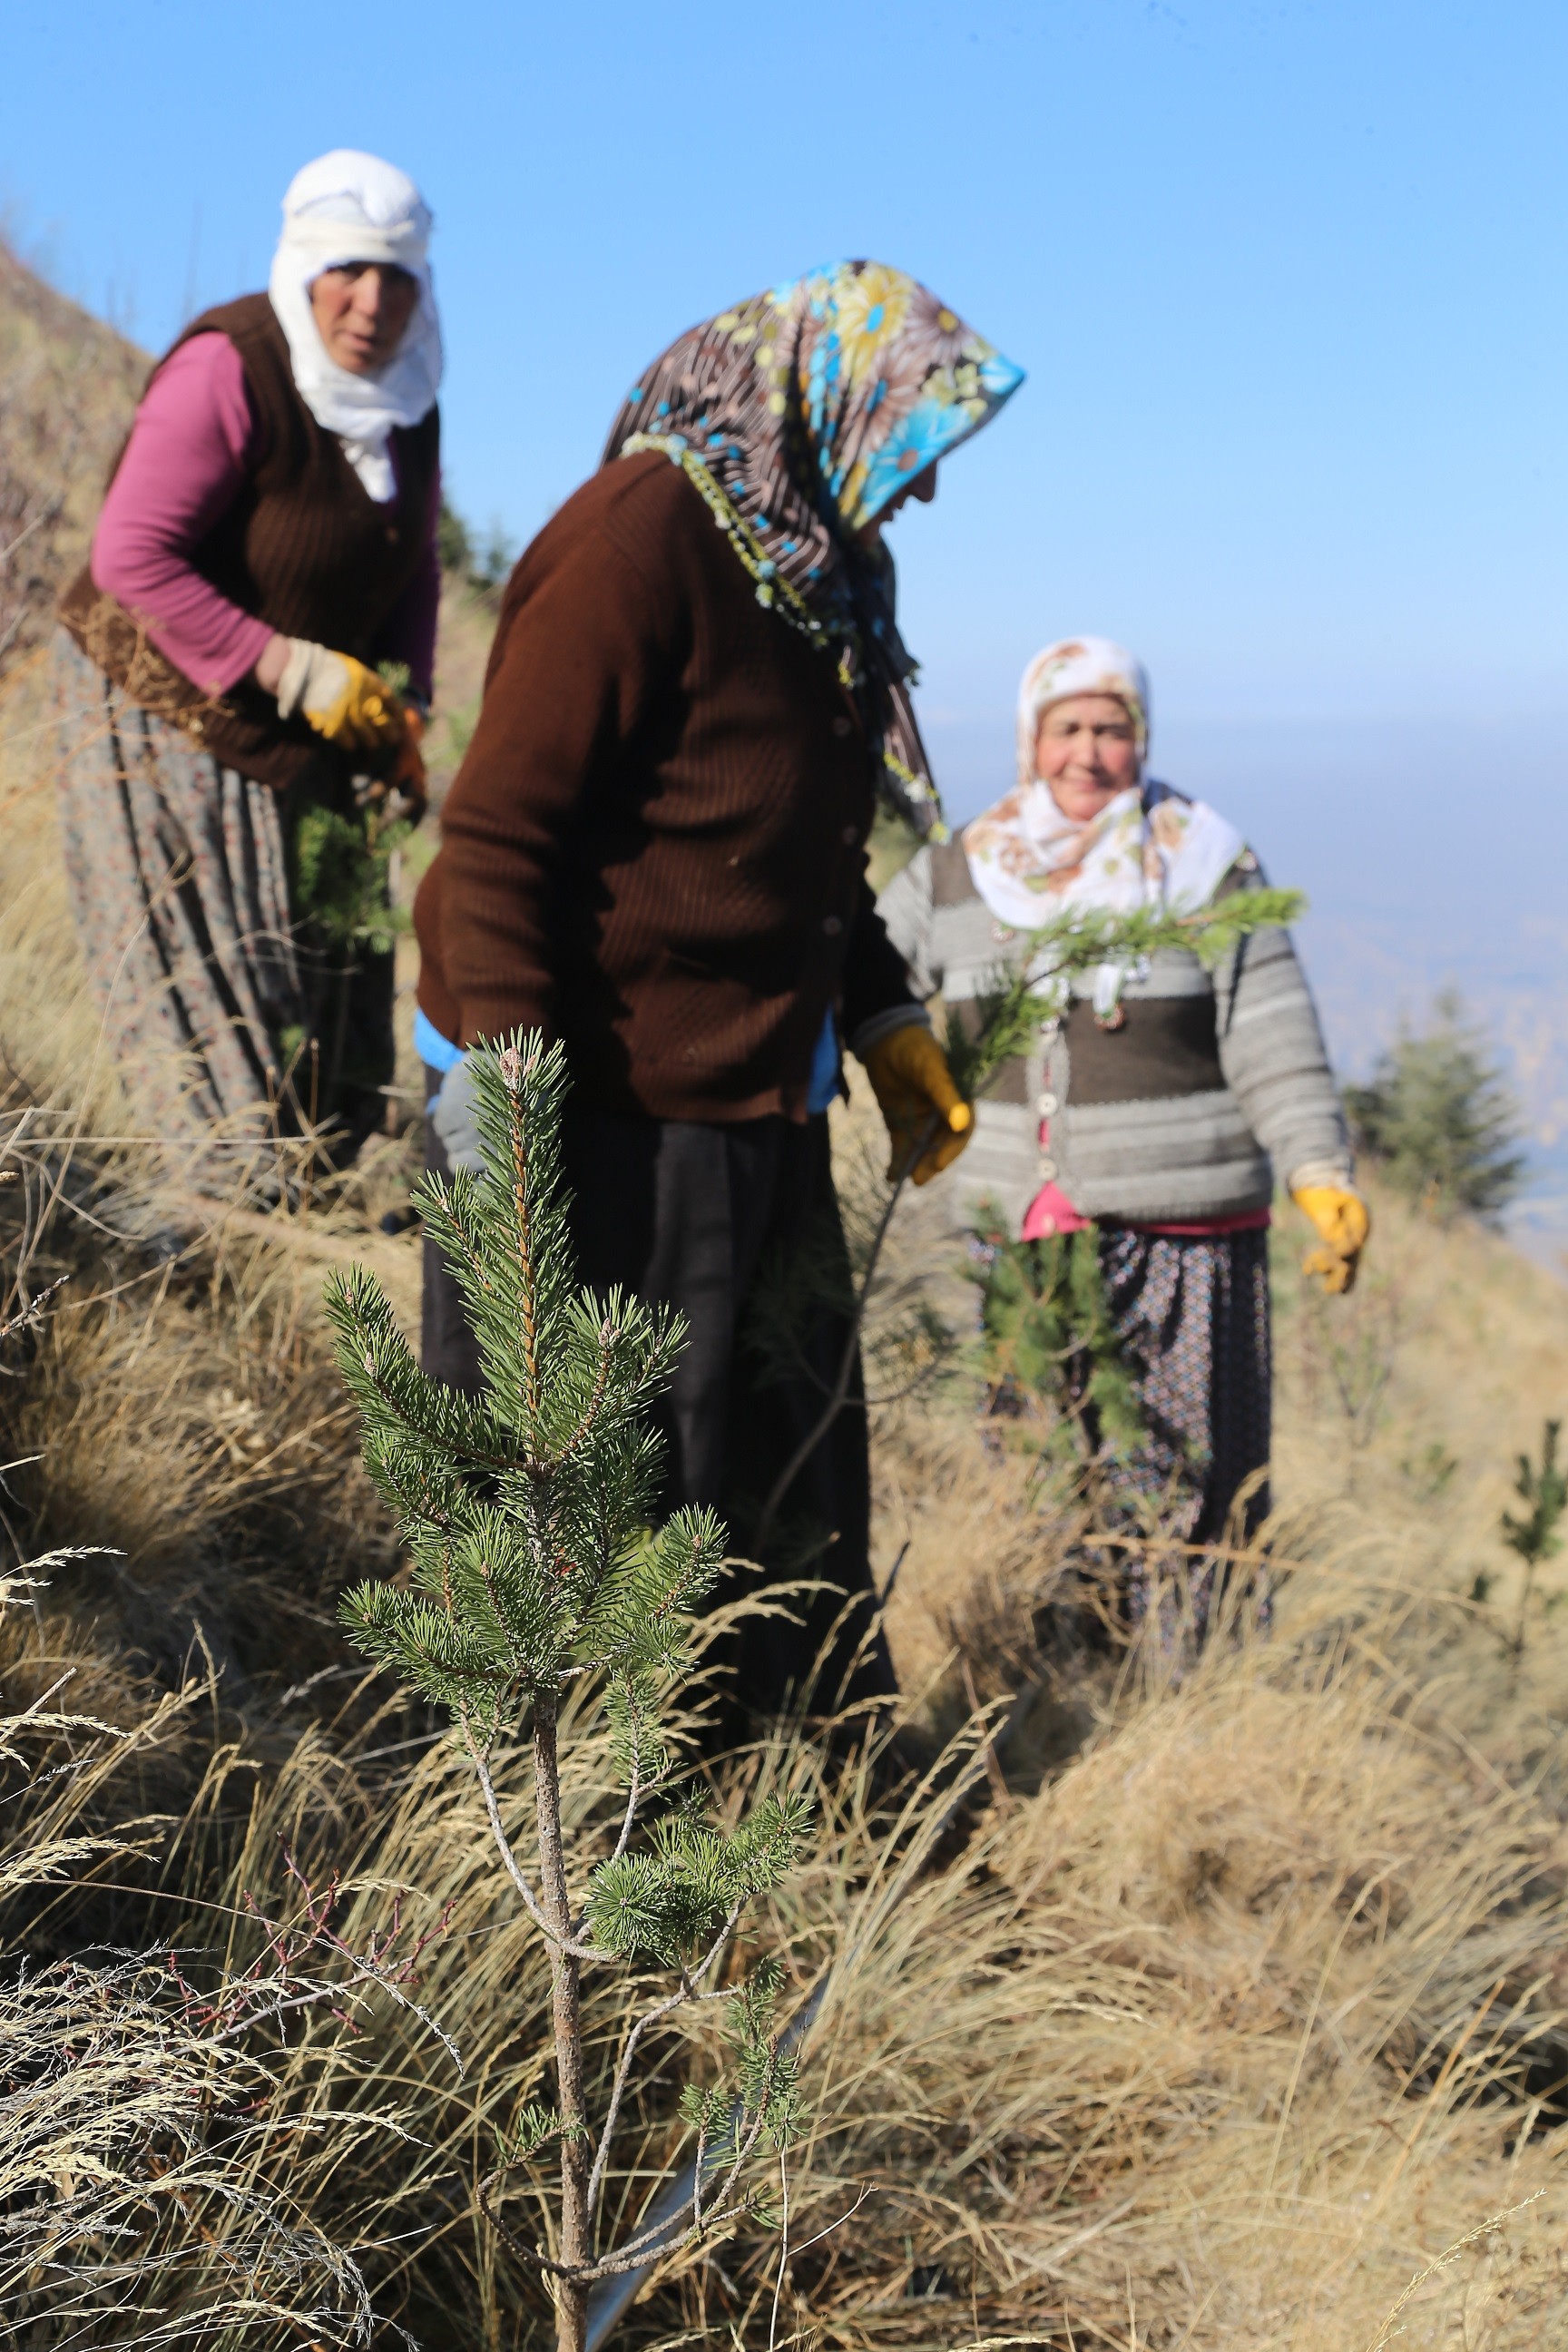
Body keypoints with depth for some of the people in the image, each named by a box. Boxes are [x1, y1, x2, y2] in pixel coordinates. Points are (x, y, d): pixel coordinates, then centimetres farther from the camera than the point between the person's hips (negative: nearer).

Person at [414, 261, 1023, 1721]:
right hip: (596, 1116, -9)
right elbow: (495, 834, -20)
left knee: (792, 1452, 18)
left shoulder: (807, 564, 13)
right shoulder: (639, 544, -17)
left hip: (753, 1109, 9)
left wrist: (881, 1022, 19)